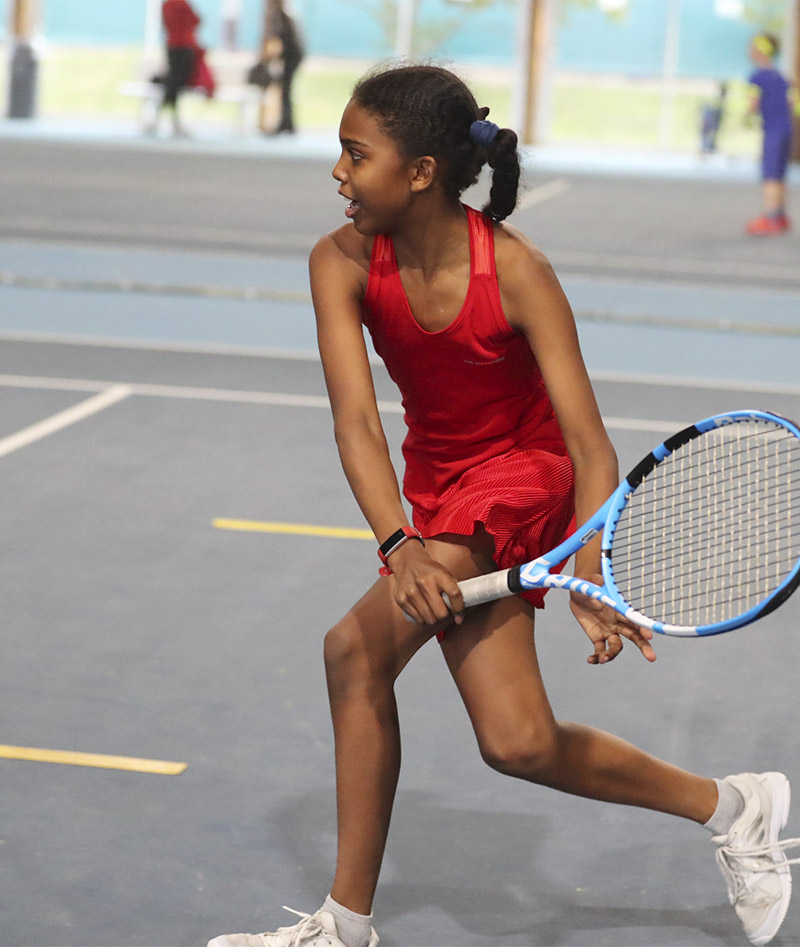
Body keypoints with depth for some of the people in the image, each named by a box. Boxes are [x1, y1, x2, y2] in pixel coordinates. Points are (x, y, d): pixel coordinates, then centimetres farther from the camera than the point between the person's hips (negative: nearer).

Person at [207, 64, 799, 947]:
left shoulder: (515, 271, -25)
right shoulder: (343, 263, -15)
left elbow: (590, 447, -27)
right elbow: (355, 418, -26)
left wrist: (588, 578, -42)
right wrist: (398, 545, -43)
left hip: (524, 476, -6)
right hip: (438, 486, 6)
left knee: (356, 648, -23)